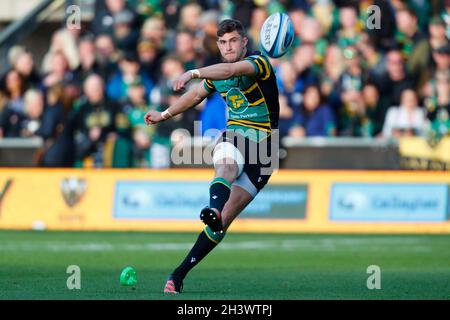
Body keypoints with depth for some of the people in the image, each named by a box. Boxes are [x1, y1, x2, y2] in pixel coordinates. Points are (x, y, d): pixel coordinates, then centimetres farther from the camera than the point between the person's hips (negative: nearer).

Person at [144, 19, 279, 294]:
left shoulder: (259, 62, -10)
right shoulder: (217, 74, 11)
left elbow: (230, 70, -32)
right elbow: (194, 95, 31)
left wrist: (194, 73, -46)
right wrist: (164, 115, 40)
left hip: (263, 148, -3)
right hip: (235, 137, 3)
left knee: (226, 217, -10)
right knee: (226, 164, -37)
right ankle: (214, 209, -69)